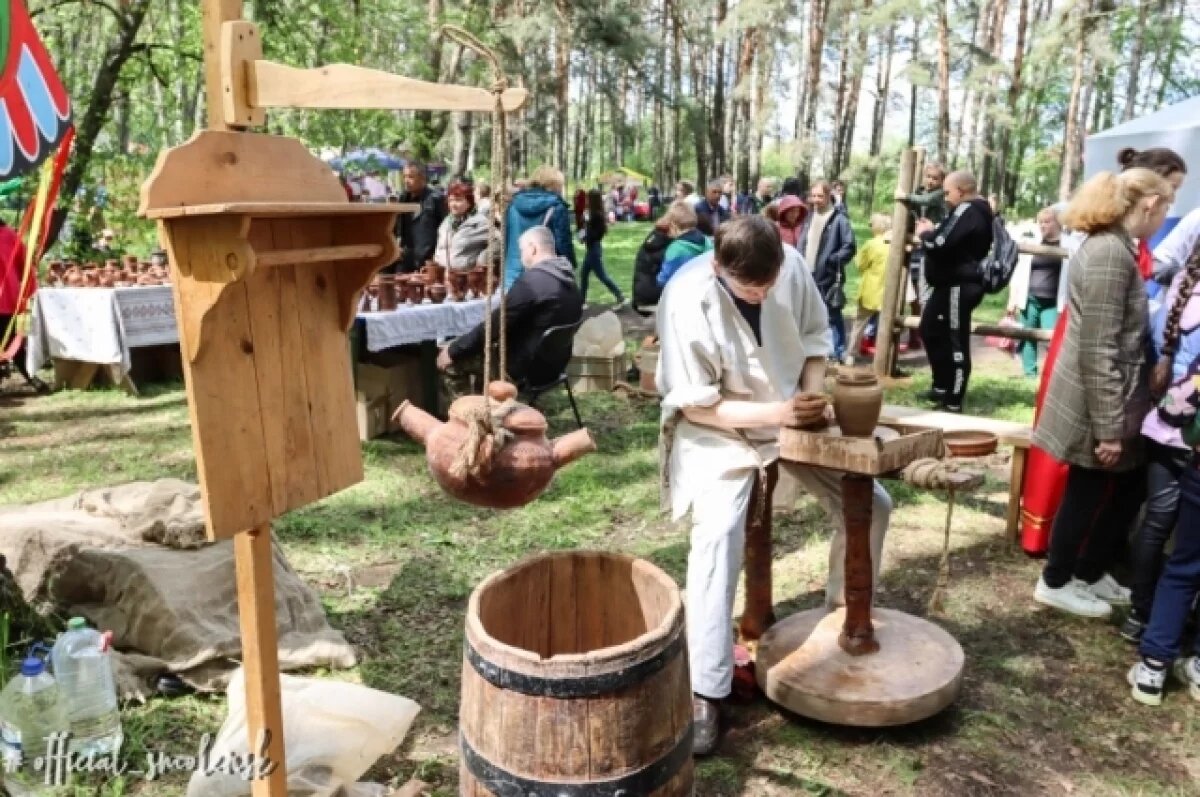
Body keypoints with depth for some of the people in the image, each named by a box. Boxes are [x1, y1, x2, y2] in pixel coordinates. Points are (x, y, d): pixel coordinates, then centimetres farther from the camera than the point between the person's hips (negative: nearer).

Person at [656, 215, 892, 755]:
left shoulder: (792, 266, -15)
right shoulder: (688, 302, -28)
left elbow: (815, 334, 2)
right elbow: (695, 406, -22)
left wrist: (813, 394, -16)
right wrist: (777, 412, -29)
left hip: (794, 415, 6)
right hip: (720, 430, -5)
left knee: (871, 504, 6)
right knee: (718, 536, -25)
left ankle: (844, 608, 31)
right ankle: (705, 693, -15)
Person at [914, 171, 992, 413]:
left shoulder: (967, 212, -16)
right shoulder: (972, 211, 18)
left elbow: (941, 244, -25)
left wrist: (925, 234, -5)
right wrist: (932, 232, 7)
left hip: (958, 286, -12)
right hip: (953, 284, 12)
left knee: (955, 341, -6)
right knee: (931, 331, 19)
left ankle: (953, 400, -1)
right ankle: (942, 388, 27)